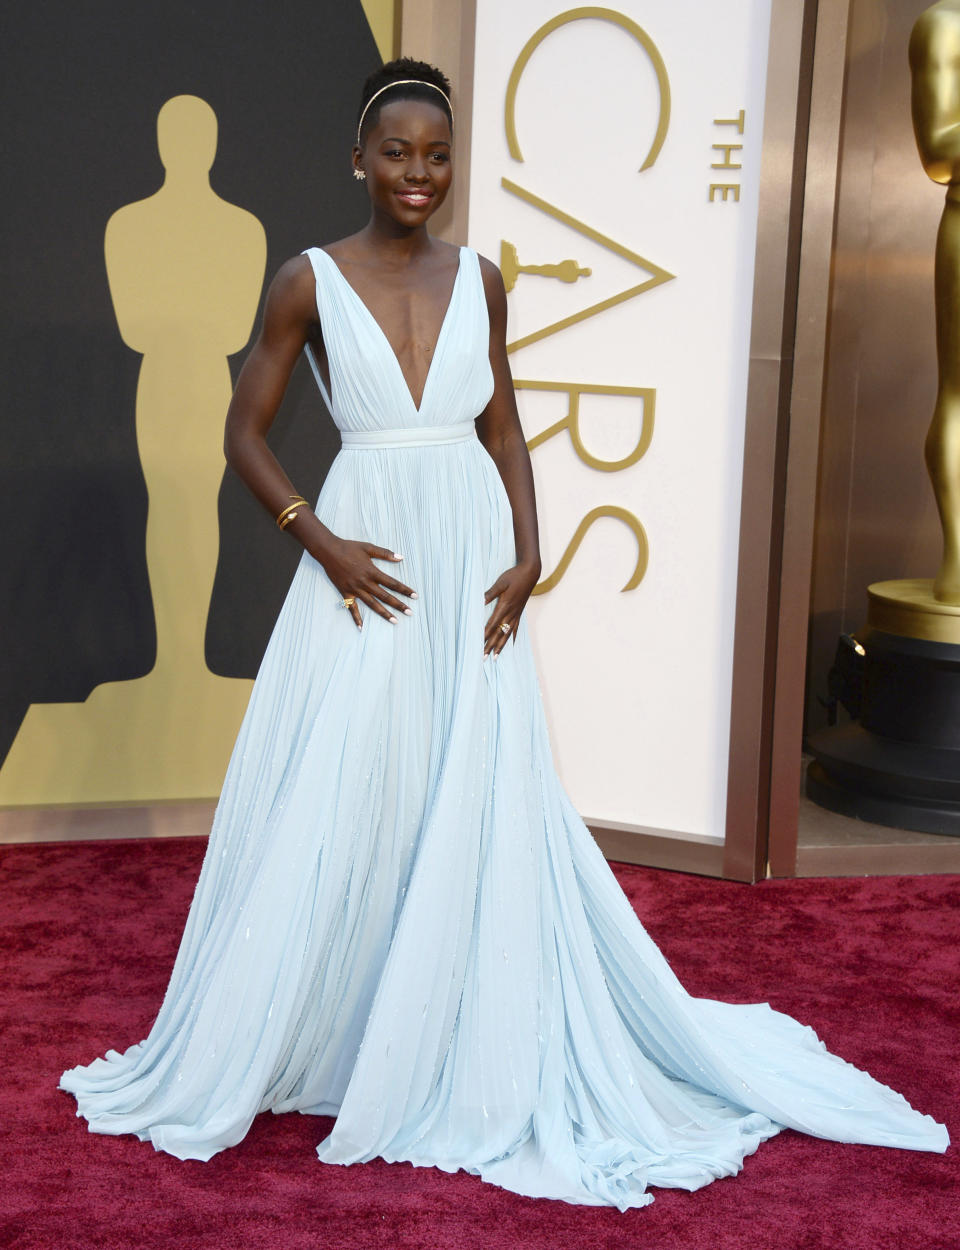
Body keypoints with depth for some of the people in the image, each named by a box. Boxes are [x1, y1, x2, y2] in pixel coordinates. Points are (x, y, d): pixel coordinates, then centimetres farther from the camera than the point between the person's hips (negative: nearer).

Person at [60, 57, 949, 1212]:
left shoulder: (478, 278, 7)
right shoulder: (310, 280, -2)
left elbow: (502, 429, 12)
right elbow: (245, 436, 0)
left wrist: (527, 555, -2)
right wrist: (322, 543, -12)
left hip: (470, 564, 3)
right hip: (368, 568, -2)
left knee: (484, 811, 7)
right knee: (335, 814, 2)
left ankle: (485, 1063, 23)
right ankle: (295, 1045, 22)